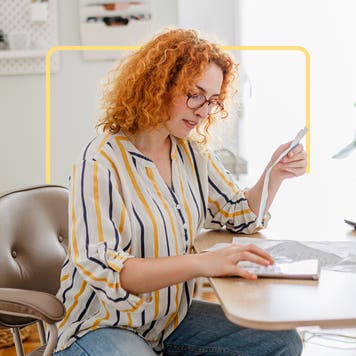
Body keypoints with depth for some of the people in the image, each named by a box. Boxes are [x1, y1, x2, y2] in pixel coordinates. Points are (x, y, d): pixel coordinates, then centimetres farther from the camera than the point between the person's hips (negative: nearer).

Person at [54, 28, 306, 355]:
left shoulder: (192, 153, 3)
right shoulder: (102, 163, -18)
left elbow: (241, 217, 11)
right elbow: (101, 268, -27)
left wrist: (274, 175, -9)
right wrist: (201, 264, -37)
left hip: (173, 316, 7)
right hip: (103, 326, -7)